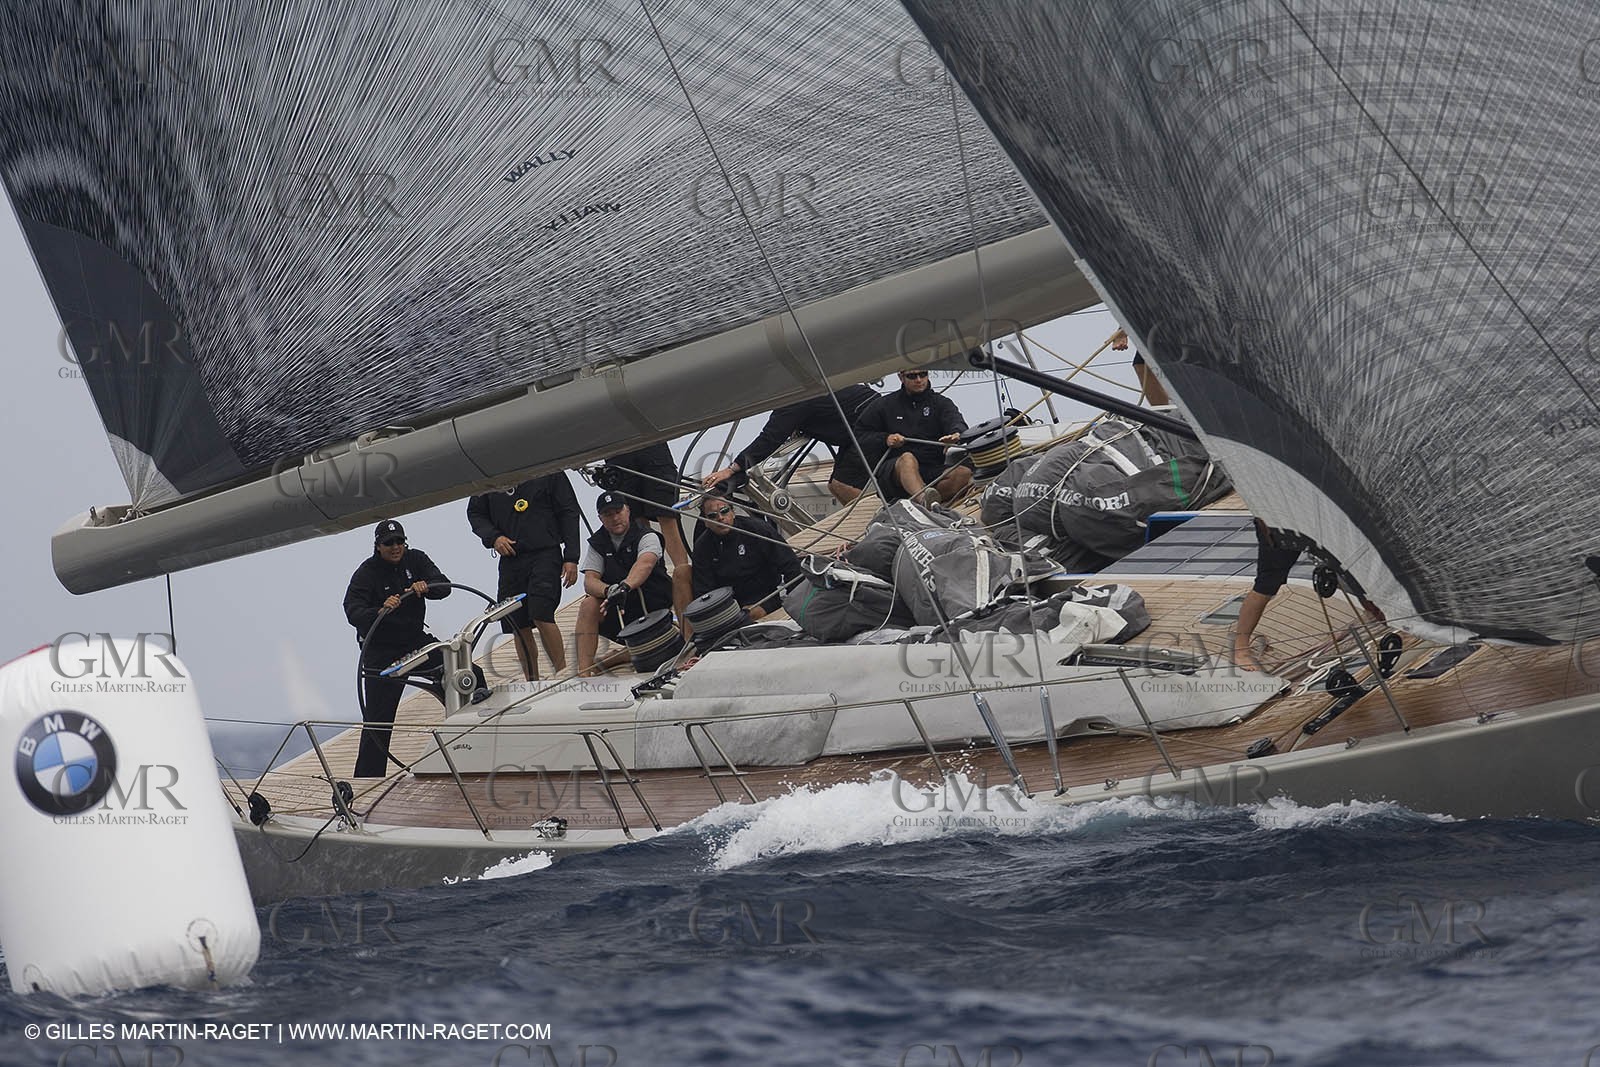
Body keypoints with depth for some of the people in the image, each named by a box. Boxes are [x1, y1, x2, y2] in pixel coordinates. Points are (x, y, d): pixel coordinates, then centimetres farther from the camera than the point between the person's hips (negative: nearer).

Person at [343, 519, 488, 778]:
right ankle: (366, 779, 0)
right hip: (381, 652, -5)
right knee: (378, 720, -6)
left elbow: (444, 586, -10)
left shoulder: (415, 559, 0)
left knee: (470, 675, -11)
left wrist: (425, 588, -33)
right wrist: (381, 611, -45)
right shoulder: (366, 573, -13)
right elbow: (353, 612, -25)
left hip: (416, 640, 5)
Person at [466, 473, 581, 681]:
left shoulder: (549, 470, 0)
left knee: (541, 614, -19)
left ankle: (562, 673, -8)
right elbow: (475, 513, 16)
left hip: (544, 554, -4)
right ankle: (532, 685, 14)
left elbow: (568, 512, 1)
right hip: (509, 559, 4)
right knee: (518, 626, 4)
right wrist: (493, 537, -4)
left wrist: (571, 558, -4)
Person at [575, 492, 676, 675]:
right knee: (588, 605, -27)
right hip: (619, 612, 3)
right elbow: (589, 581, -10)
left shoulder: (647, 537, -10)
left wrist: (624, 587, -53)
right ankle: (584, 672, -31)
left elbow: (645, 564, -32)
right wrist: (609, 591, -35)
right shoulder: (597, 543, 3)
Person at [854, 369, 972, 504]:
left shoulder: (941, 403, 18)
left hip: (934, 472, 2)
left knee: (964, 471, -27)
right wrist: (885, 439, -1)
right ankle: (924, 499, -67)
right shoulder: (886, 405, 17)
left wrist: (957, 434, -29)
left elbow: (957, 422, -4)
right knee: (907, 458, -38)